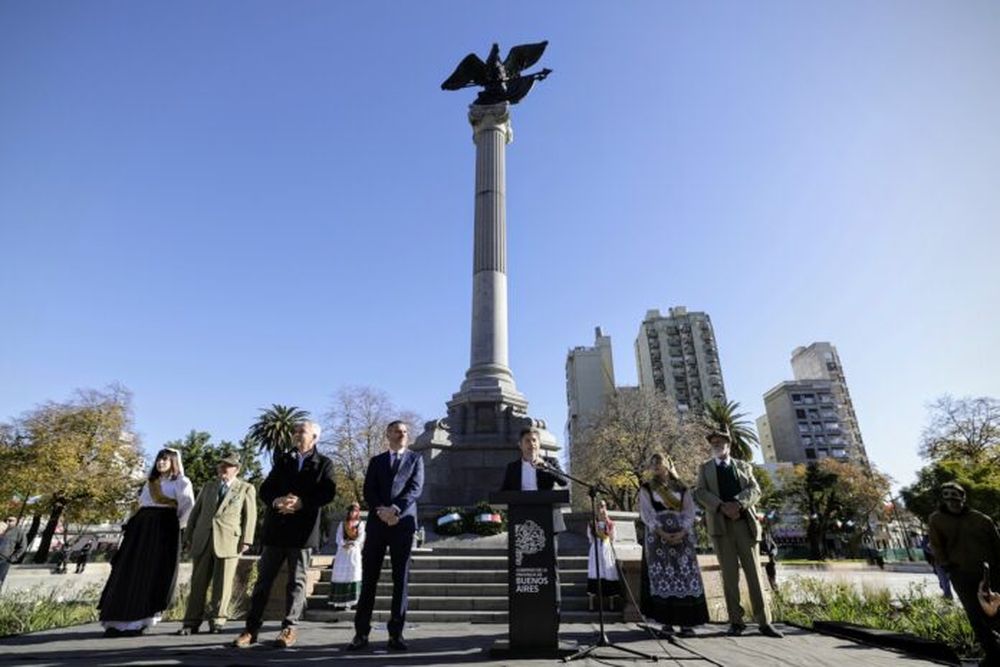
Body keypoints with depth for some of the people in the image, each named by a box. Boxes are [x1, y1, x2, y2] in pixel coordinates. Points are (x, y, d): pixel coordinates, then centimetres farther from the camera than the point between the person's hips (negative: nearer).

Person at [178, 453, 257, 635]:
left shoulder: (246, 488, 6)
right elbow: (195, 512, 18)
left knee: (222, 584, 0)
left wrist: (246, 540, -7)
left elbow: (250, 516, 1)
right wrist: (188, 536, 9)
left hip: (229, 541, -3)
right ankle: (192, 622, 16)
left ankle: (217, 620, 12)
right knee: (198, 582, 6)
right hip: (202, 540, 3)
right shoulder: (208, 487, 19)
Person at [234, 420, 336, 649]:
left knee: (296, 580, 4)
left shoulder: (324, 463, 2)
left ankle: (289, 628, 13)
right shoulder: (283, 460, 13)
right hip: (276, 527, 4)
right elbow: (265, 489, 7)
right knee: (264, 578, 8)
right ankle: (252, 628, 18)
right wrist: (276, 501, -14)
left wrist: (302, 503, -21)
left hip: (303, 528, -3)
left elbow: (328, 493, -9)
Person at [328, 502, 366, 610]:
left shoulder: (360, 524, 5)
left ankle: (349, 601, -6)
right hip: (342, 553, 3)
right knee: (339, 574, 0)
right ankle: (338, 601, 6)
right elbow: (338, 537, 4)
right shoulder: (342, 524, 14)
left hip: (354, 552, -3)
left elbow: (361, 538, -3)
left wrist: (352, 544, -17)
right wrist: (343, 544, -14)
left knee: (352, 575, -8)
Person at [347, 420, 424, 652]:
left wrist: (396, 510, -15)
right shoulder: (376, 460, 16)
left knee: (400, 579, 1)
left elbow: (415, 489, -2)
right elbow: (368, 491, 5)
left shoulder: (415, 459, 11)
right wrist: (380, 511, -13)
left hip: (403, 523, -1)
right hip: (377, 523, 1)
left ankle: (396, 633, 9)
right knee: (368, 578, 2)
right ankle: (361, 632, 12)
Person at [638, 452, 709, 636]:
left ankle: (686, 622, 0)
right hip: (657, 536, -1)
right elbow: (646, 513, -1)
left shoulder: (682, 488, 13)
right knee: (662, 576, -5)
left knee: (685, 575, -4)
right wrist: (661, 533, -15)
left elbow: (690, 512, 4)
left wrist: (682, 532, -13)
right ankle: (666, 621, 1)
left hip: (681, 535, 1)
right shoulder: (646, 488, 9)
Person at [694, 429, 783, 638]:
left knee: (754, 572, 0)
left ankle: (764, 622, 5)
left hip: (745, 523, 1)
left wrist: (738, 503, -16)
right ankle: (736, 622, 5)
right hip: (721, 526, -1)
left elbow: (755, 490, 3)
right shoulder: (705, 468, 14)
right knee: (730, 575, 0)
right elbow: (701, 493, 1)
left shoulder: (744, 466, 16)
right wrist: (722, 507, -16)